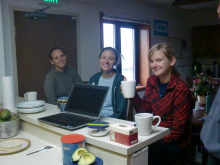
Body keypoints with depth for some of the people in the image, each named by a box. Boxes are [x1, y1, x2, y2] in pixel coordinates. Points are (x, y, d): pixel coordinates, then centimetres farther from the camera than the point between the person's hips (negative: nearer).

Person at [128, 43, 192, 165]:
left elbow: (177, 131, -16)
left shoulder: (181, 89, -19)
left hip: (173, 144, -5)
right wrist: (132, 95, -13)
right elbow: (144, 111, 0)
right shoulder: (151, 81, 0)